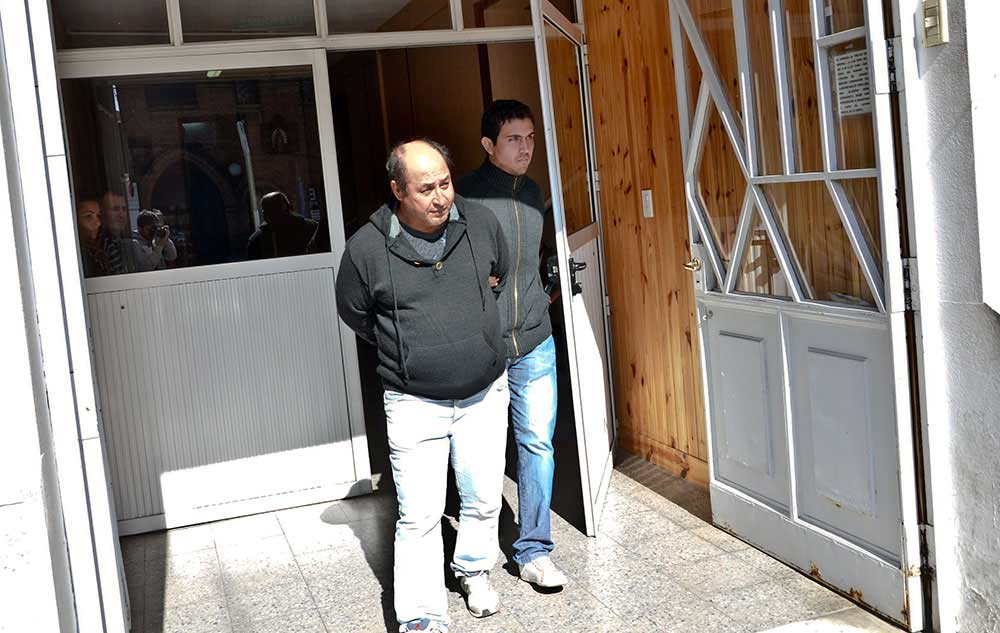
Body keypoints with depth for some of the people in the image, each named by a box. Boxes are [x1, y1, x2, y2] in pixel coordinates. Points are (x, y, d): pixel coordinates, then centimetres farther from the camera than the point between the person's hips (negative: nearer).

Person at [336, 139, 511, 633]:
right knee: (419, 517, -2)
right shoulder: (366, 248, -14)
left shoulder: (481, 223, -6)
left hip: (485, 394, 3)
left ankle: (474, 570, 41)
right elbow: (354, 313, 5)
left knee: (484, 501, 15)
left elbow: (503, 277, 16)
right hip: (415, 403, -3)